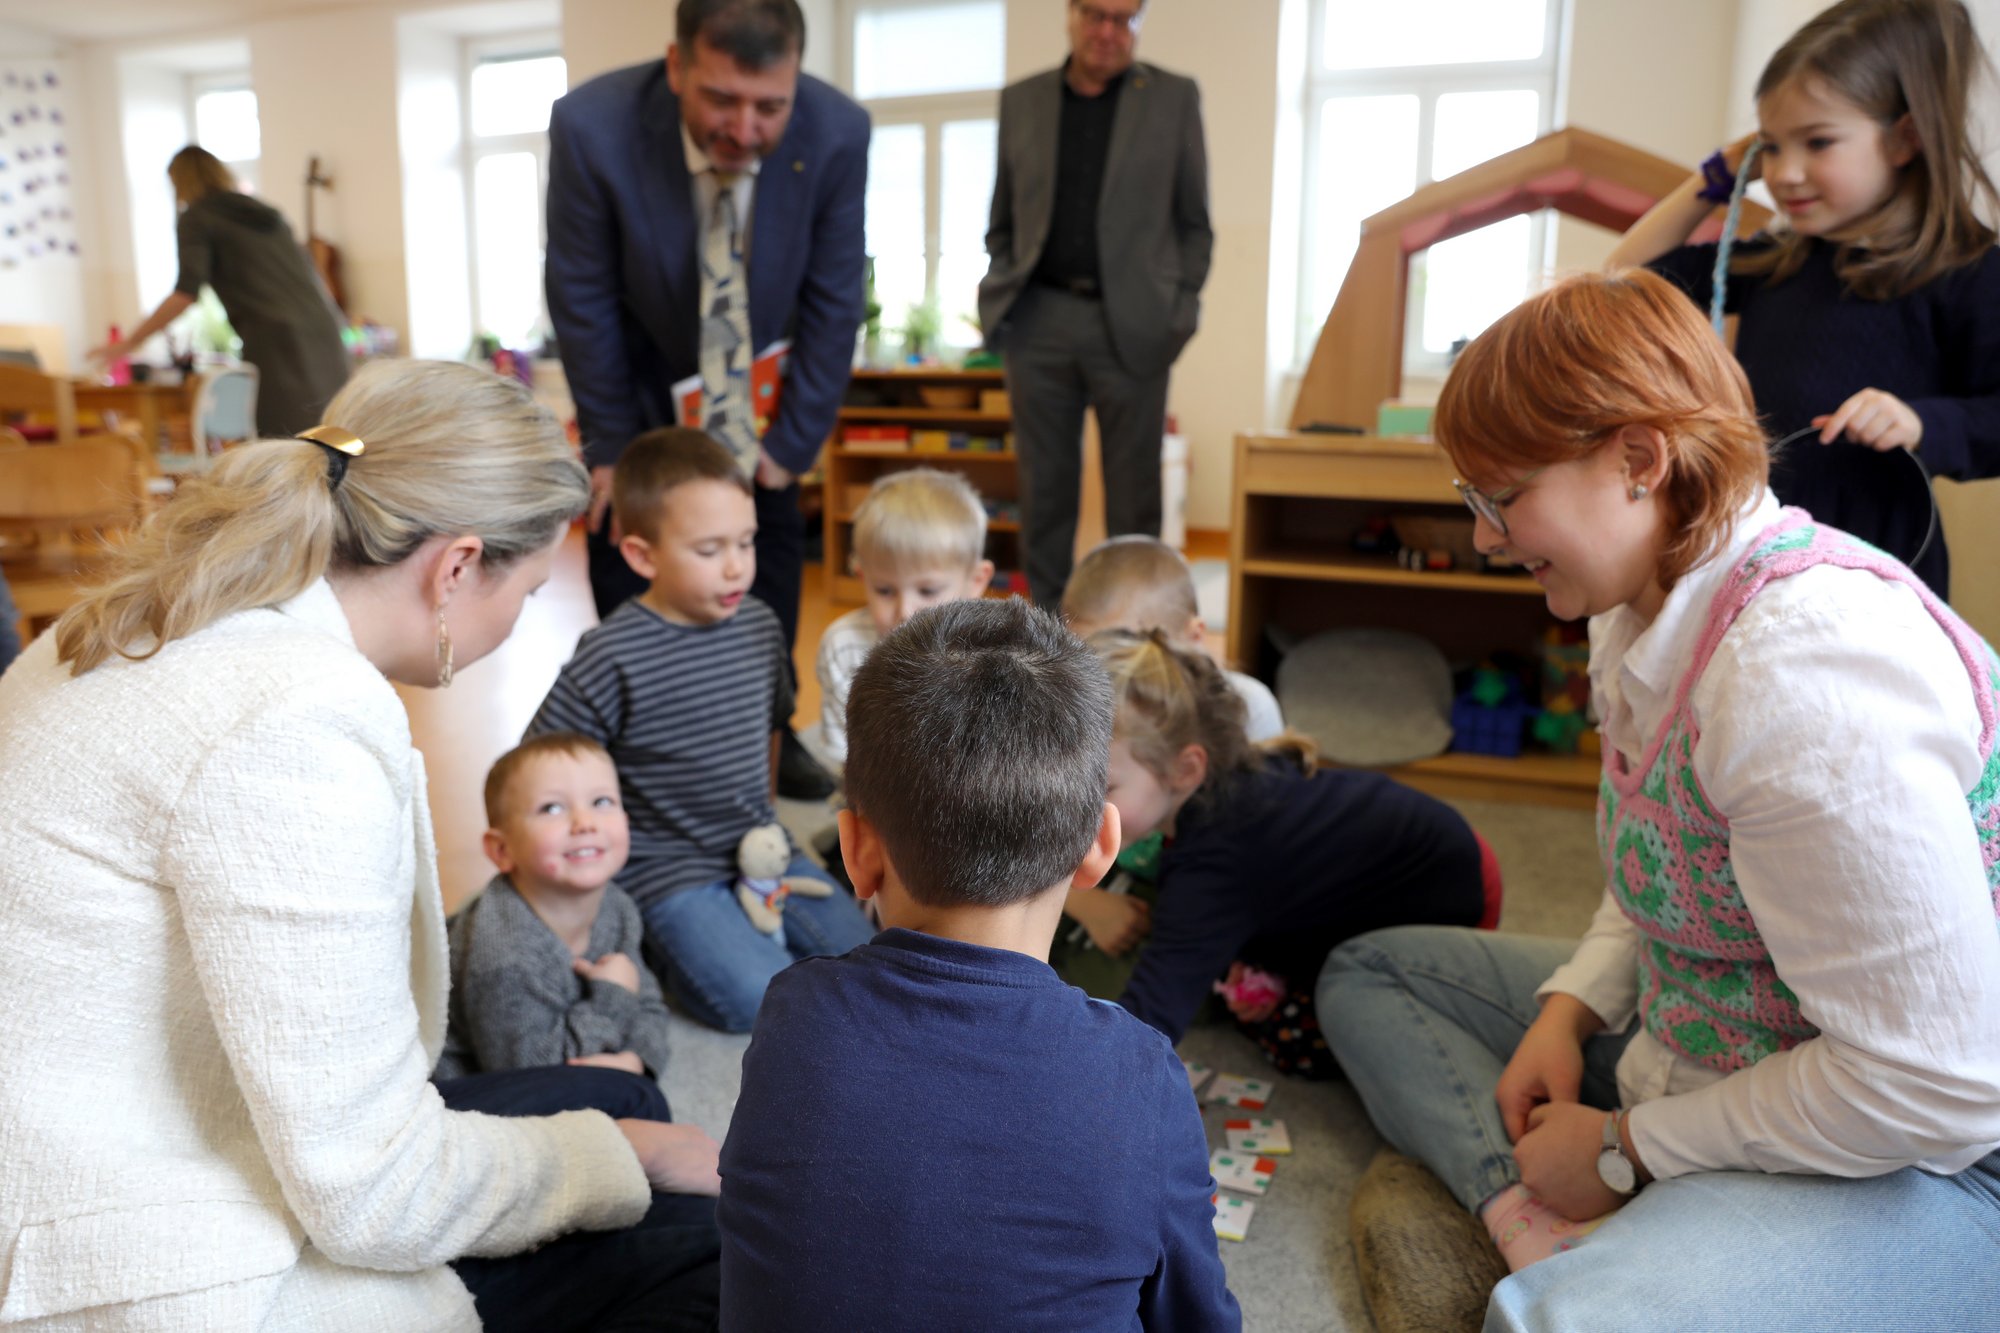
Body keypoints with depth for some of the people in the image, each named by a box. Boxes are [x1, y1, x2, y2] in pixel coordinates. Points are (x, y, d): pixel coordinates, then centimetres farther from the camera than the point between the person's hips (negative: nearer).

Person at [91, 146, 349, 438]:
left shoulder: (195, 219, 6)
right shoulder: (266, 212, 26)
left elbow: (186, 294, -5)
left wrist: (130, 343, 2)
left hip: (274, 340, -6)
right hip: (323, 333, 6)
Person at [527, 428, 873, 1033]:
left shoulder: (760, 625, 1)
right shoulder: (610, 658, -18)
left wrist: (761, 824, 16)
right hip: (669, 871, -6)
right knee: (758, 1001, -21)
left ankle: (748, 932, 16)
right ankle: (662, 947, 5)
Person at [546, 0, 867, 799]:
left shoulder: (837, 133, -28)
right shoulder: (591, 127, -31)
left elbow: (833, 300, -16)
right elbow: (582, 299, -18)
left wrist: (793, 440, -12)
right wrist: (611, 444, -12)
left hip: (762, 389, 2)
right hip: (645, 383, -1)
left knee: (773, 551, 5)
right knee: (623, 545, -2)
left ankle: (771, 733, 21)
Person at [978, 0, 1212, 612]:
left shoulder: (1175, 97, 7)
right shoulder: (1020, 100, 11)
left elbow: (1194, 223, 6)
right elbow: (1001, 222, 15)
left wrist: (1181, 310, -4)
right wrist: (1001, 296, 1)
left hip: (1133, 325, -1)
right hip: (1039, 320, 2)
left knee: (1133, 487, 3)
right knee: (1044, 483, 6)